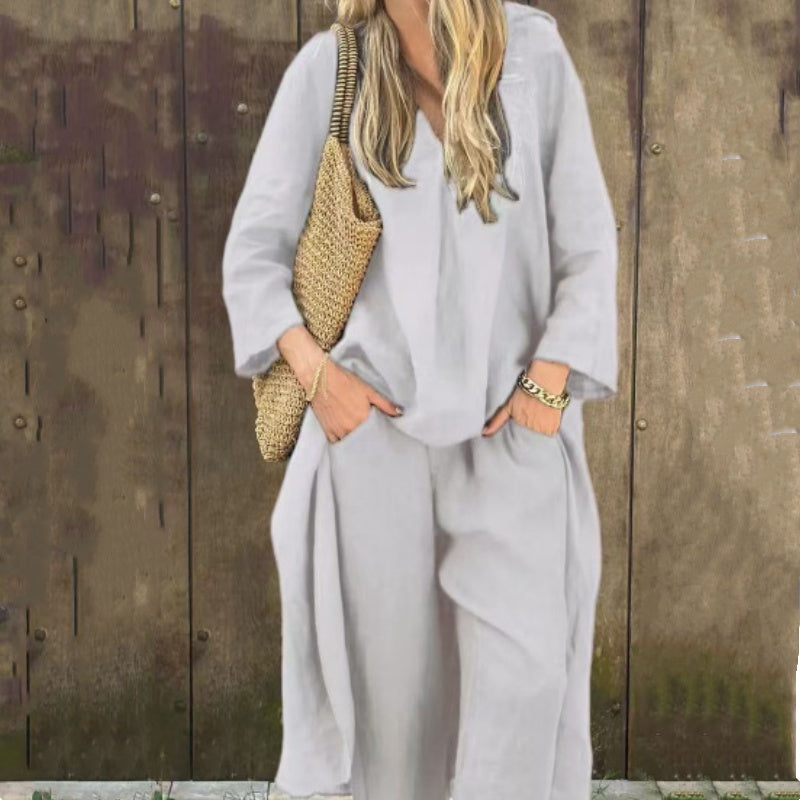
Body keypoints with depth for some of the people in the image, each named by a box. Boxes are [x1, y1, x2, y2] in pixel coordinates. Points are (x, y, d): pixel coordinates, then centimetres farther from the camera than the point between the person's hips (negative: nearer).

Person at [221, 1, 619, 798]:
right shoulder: (329, 66, -1)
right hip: (375, 414, 0)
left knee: (525, 666, -7)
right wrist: (313, 370, -8)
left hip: (508, 419, 0)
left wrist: (550, 381, -8)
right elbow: (254, 246, 3)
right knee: (391, 659, 7)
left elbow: (587, 243, 2)